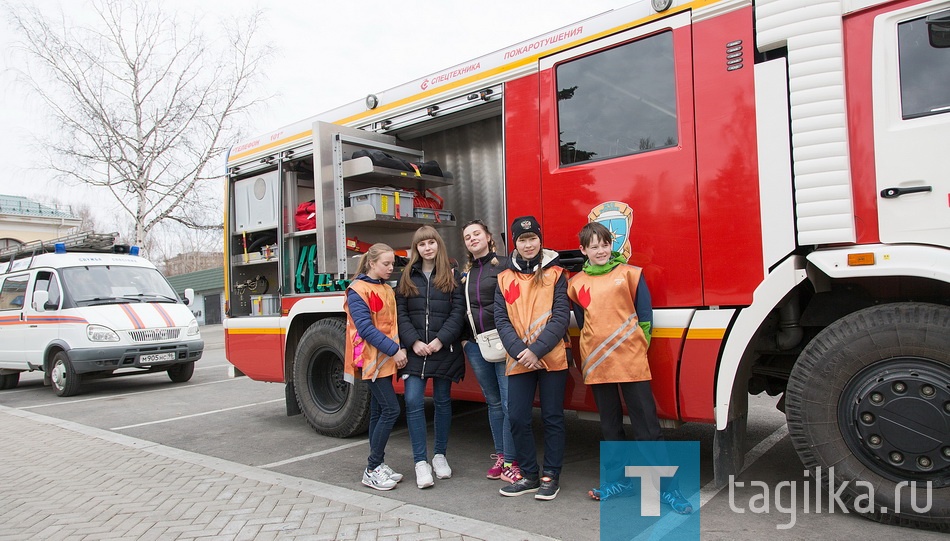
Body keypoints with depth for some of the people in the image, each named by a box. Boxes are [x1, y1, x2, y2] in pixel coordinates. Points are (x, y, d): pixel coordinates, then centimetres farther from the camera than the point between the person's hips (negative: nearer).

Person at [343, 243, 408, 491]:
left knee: (379, 412, 10)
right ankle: (372, 469, -2)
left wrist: (400, 348, -1)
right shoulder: (357, 290, -10)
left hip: (386, 360, 8)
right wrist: (393, 350, -19)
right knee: (391, 410, -12)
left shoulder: (387, 289, 15)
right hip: (372, 360, -8)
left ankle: (377, 465, 18)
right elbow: (365, 328, -17)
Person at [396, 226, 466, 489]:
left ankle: (440, 455, 25)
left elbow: (458, 311, -4)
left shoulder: (451, 275, 3)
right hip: (415, 350, 1)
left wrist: (440, 340, -14)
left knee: (443, 401, 10)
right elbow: (401, 312, 2)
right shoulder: (407, 277, 8)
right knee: (413, 402, -9)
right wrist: (414, 342, -10)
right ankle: (420, 462, 0)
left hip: (444, 350, -1)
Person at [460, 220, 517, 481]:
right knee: (494, 403, 13)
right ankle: (500, 455, 22)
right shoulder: (464, 273, 16)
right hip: (476, 344, 6)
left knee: (509, 403, -7)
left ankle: (511, 461, 1)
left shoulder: (504, 265, -3)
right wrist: (463, 337, 9)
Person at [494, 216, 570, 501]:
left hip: (552, 358, -2)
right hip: (518, 360, 3)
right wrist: (519, 351, -13)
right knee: (517, 418, 4)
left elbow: (561, 317, -6)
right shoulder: (505, 278, 9)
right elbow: (501, 319, 2)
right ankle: (529, 475, 21)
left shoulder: (555, 273, 2)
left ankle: (551, 476, 19)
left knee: (552, 418, 5)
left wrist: (537, 349, -16)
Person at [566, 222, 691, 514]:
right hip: (597, 363, 3)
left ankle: (666, 485, 7)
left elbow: (644, 315, 2)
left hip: (631, 360, -3)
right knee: (610, 424, 13)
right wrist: (594, 349, 14)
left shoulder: (629, 273, 1)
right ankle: (622, 479, 26)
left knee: (647, 424, -2)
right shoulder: (576, 283, 9)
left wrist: (637, 347, -1)